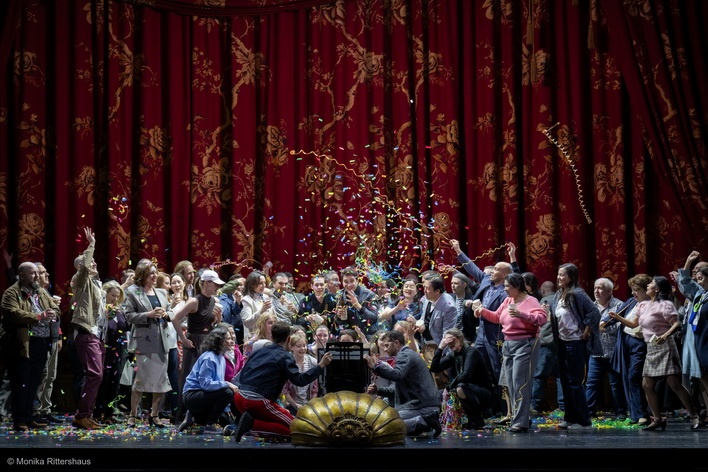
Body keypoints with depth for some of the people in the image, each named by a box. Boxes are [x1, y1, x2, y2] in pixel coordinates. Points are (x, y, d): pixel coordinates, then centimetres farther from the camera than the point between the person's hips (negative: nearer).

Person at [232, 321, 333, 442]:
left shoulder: (258, 351, 17)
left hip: (240, 397, 7)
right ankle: (252, 424, -13)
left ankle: (249, 421, 1)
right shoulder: (285, 356, -3)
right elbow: (299, 380, -15)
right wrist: (321, 365, -12)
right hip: (259, 401, -7)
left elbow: (242, 376, 19)